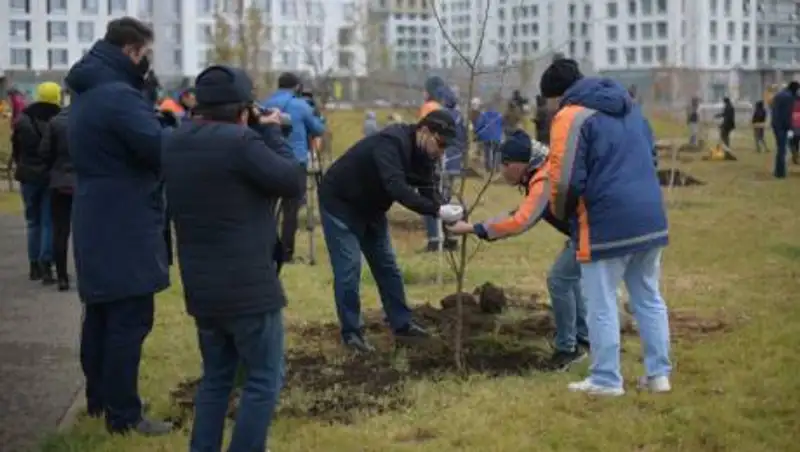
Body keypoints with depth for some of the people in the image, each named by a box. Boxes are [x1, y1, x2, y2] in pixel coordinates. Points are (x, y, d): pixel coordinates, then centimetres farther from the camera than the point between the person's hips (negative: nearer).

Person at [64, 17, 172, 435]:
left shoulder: (88, 91, 13)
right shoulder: (119, 95, -20)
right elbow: (161, 150, -27)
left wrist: (173, 130, 2)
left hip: (97, 221, 10)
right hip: (124, 227, -10)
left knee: (102, 312, 18)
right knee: (129, 320, -5)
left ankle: (99, 396, 29)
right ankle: (123, 415, -1)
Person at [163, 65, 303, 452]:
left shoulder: (176, 143, 6)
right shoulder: (240, 141, -20)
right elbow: (293, 182, -13)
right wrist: (271, 132, -2)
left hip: (200, 288, 8)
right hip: (248, 287, -8)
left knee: (215, 378, 19)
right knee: (263, 381, 4)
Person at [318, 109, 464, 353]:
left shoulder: (422, 152, -5)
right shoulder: (391, 142, -33)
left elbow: (427, 191, -5)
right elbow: (397, 188, -45)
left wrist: (445, 213, -26)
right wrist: (438, 211, -49)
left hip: (370, 206, 9)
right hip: (339, 204, -9)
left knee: (387, 266, 11)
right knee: (349, 268, -10)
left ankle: (401, 323, 21)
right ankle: (351, 332, 0)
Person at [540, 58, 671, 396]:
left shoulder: (570, 117, -10)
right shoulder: (629, 108, 15)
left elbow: (566, 181, -16)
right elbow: (650, 156, 25)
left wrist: (560, 213, 3)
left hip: (606, 225, -7)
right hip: (651, 219, 7)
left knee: (602, 304, 4)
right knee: (649, 299, 16)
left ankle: (606, 379, 9)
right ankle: (659, 374, 19)